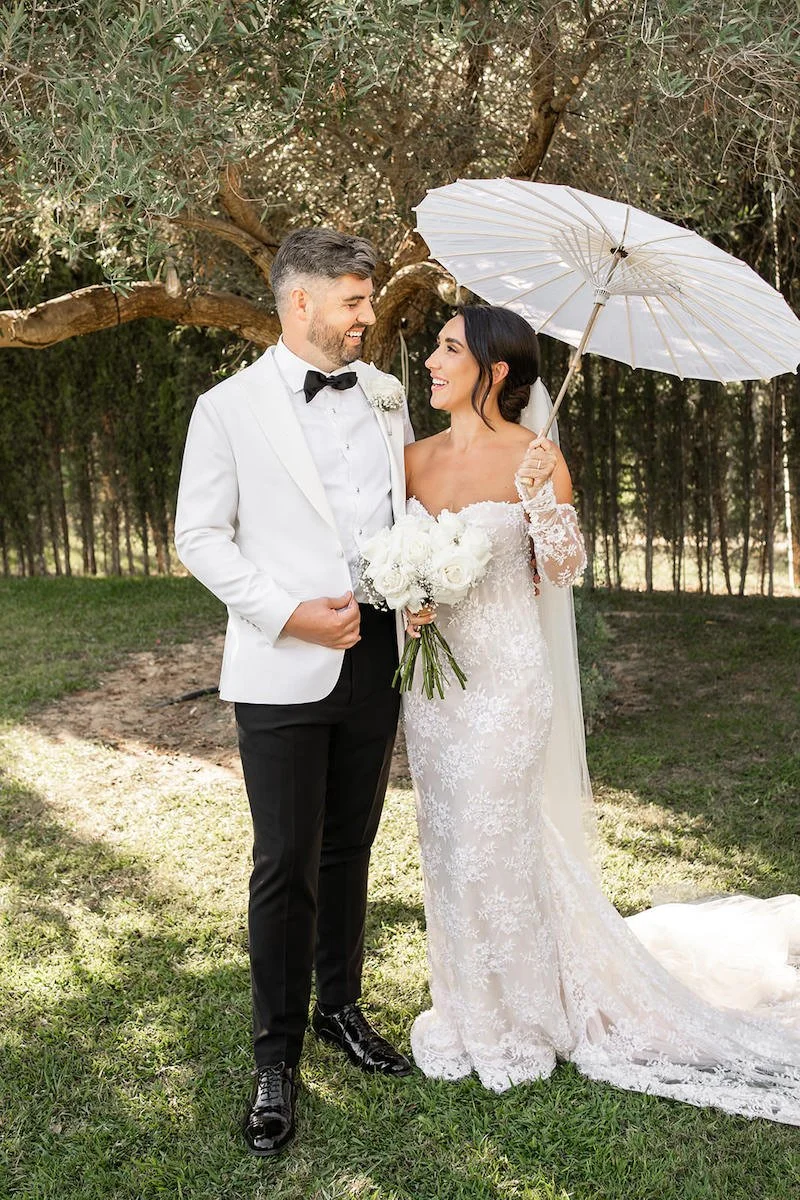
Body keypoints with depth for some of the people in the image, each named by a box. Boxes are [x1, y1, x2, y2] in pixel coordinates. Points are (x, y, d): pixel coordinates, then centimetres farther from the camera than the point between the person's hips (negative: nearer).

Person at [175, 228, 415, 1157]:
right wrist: (288, 613, -16)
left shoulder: (386, 396, 10)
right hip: (284, 666, -4)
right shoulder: (229, 407, -3)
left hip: (376, 656, 5)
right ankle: (275, 1060, 18)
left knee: (350, 847, 16)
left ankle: (340, 1008, 35)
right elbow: (200, 536, -4)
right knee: (286, 865, 0)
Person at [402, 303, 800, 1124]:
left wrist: (543, 497, -25)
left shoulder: (534, 456, -9)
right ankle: (466, 1008, 34)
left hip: (506, 676, -5)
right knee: (445, 839, 13)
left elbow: (564, 569, -9)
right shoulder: (417, 457, 4)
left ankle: (520, 1020, 27)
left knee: (495, 842, 3)